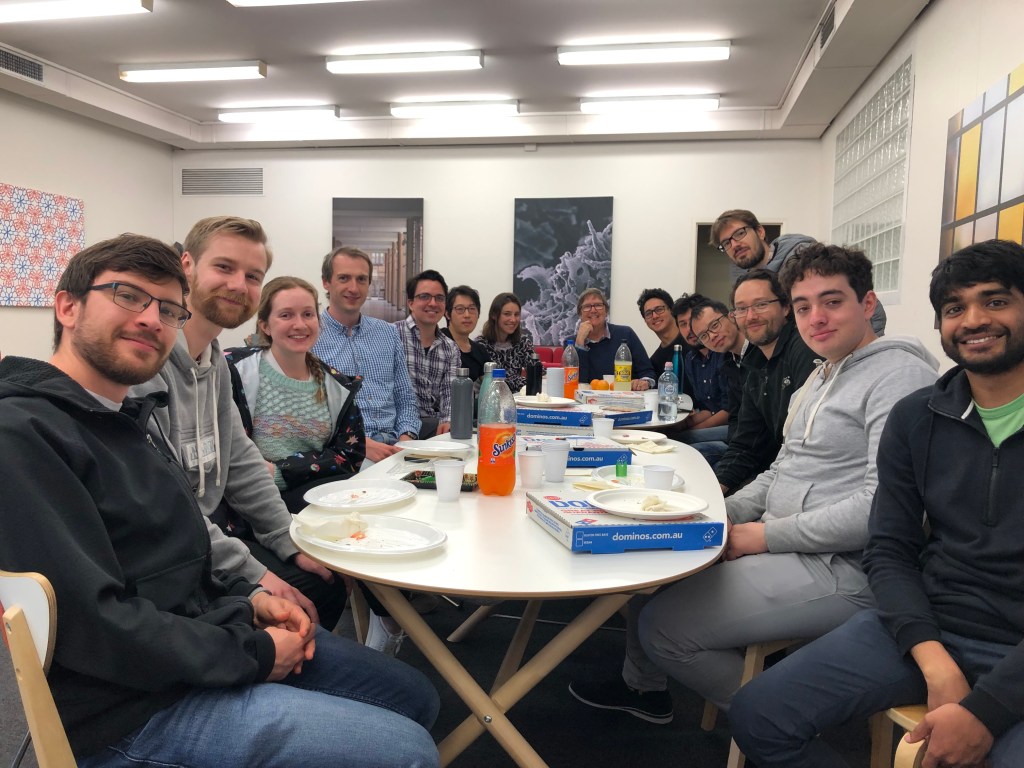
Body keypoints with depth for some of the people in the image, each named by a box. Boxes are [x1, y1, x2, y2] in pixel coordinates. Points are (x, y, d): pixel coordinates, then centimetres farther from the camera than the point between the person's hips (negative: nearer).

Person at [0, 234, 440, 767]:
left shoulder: (124, 419, 12)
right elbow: (90, 622, -26)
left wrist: (247, 599, 2)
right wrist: (251, 655, -17)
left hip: (206, 634, 10)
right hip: (134, 708, -9)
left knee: (416, 698, 14)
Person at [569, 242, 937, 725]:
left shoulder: (900, 374, -15)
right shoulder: (819, 380, 16)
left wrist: (765, 535, -18)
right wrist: (719, 516, 3)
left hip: (842, 568, -10)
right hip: (786, 548, 10)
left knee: (662, 626, -15)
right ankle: (643, 686, 33)